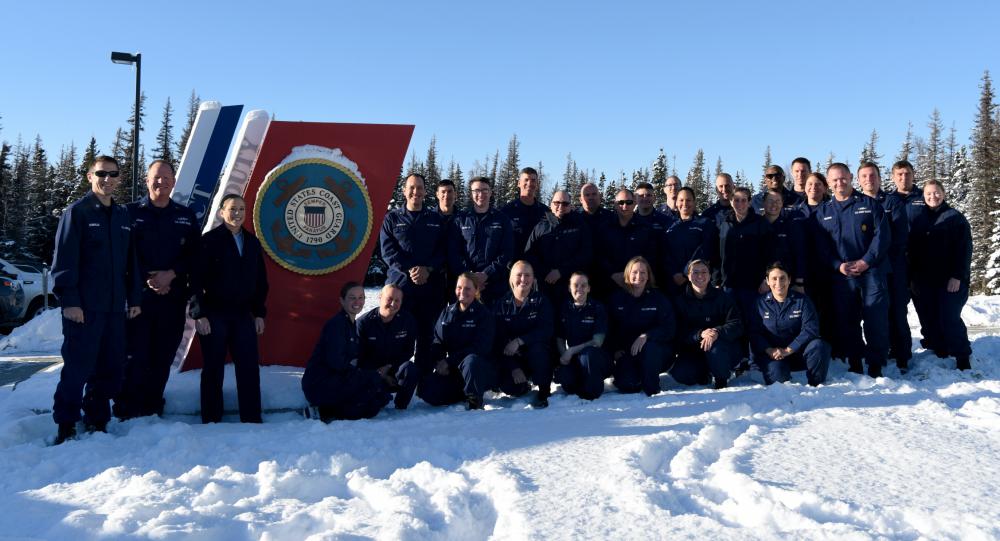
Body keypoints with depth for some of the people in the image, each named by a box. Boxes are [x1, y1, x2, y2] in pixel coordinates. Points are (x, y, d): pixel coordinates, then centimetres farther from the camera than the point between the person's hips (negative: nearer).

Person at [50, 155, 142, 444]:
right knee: (77, 367, -4)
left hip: (115, 307, 6)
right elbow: (63, 260, -9)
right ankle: (66, 425, 6)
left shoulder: (123, 216, 15)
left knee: (110, 367, 8)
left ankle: (96, 420, 20)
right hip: (84, 308, -6)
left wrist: (134, 298, 13)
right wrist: (68, 300, -15)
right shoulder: (77, 212, -4)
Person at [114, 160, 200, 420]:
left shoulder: (186, 216, 11)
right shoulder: (132, 212, 4)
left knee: (163, 356, 7)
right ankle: (126, 412, 3)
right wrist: (149, 278, -12)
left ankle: (152, 409, 17)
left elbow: (193, 254, 6)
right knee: (134, 355, -5)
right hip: (138, 294, -3)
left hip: (174, 297, 3)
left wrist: (171, 274, -10)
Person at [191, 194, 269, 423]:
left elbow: (260, 281, 14)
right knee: (214, 369, 4)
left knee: (249, 368, 4)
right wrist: (199, 314, -13)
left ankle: (252, 419, 13)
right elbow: (196, 280, -9)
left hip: (243, 315, 4)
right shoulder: (209, 240, -5)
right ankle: (211, 420, 14)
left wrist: (260, 312, 10)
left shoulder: (252, 242, 10)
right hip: (214, 315, -4)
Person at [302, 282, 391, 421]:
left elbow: (357, 361, 13)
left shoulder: (355, 325, 15)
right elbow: (336, 363, -20)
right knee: (375, 380, -21)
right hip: (319, 385, -9)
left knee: (381, 397, -1)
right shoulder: (336, 324, -12)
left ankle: (329, 412, -2)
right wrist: (375, 374, -15)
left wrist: (378, 373, -5)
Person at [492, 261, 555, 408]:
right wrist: (513, 368, -18)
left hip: (538, 355, -1)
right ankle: (523, 386, 14)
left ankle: (544, 392, -15)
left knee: (538, 347, -36)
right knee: (509, 387, -25)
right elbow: (498, 338, -7)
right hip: (510, 359, 1)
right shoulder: (501, 304, 0)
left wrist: (519, 341, -28)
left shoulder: (541, 301, -1)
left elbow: (546, 331, -15)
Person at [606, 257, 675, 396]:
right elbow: (609, 328, 2)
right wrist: (615, 350, -13)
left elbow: (669, 328, -11)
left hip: (654, 352, 0)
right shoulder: (616, 298, 3)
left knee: (649, 348, -37)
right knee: (626, 384, -25)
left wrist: (646, 336, -26)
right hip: (626, 352, 0)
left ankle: (651, 389, -15)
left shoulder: (658, 298, -1)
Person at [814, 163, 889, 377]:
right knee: (846, 321, 4)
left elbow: (882, 235, -3)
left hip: (871, 271, -2)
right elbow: (821, 245, 6)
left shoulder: (869, 204, 5)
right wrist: (838, 265, -9)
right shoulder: (823, 212, 12)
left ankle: (876, 364, 3)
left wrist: (866, 261, -13)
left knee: (875, 319, -5)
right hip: (841, 275, 3)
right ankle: (854, 363, 15)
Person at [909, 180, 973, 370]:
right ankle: (939, 354, 16)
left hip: (950, 281, -4)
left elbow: (964, 249, -6)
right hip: (924, 282, 4)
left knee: (949, 319, -7)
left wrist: (957, 276, -13)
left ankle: (962, 358, 4)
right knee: (929, 320, 4)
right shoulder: (919, 220, 12)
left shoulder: (955, 218, 0)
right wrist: (913, 277, 6)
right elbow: (912, 251, 13)